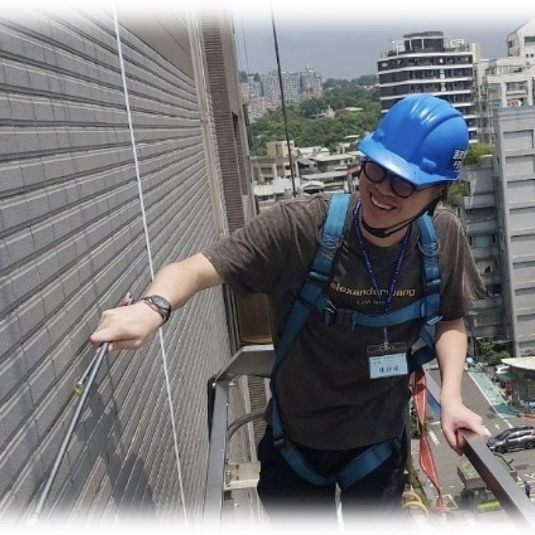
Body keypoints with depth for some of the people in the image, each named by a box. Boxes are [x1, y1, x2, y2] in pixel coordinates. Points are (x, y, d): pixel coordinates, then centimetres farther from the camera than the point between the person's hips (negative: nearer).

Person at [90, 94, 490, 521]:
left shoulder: (444, 239, -16)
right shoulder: (299, 227, -28)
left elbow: (450, 319, 1)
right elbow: (197, 269, -28)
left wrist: (451, 396, -12)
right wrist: (154, 306, -49)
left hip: (380, 439, 2)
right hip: (296, 437, -1)